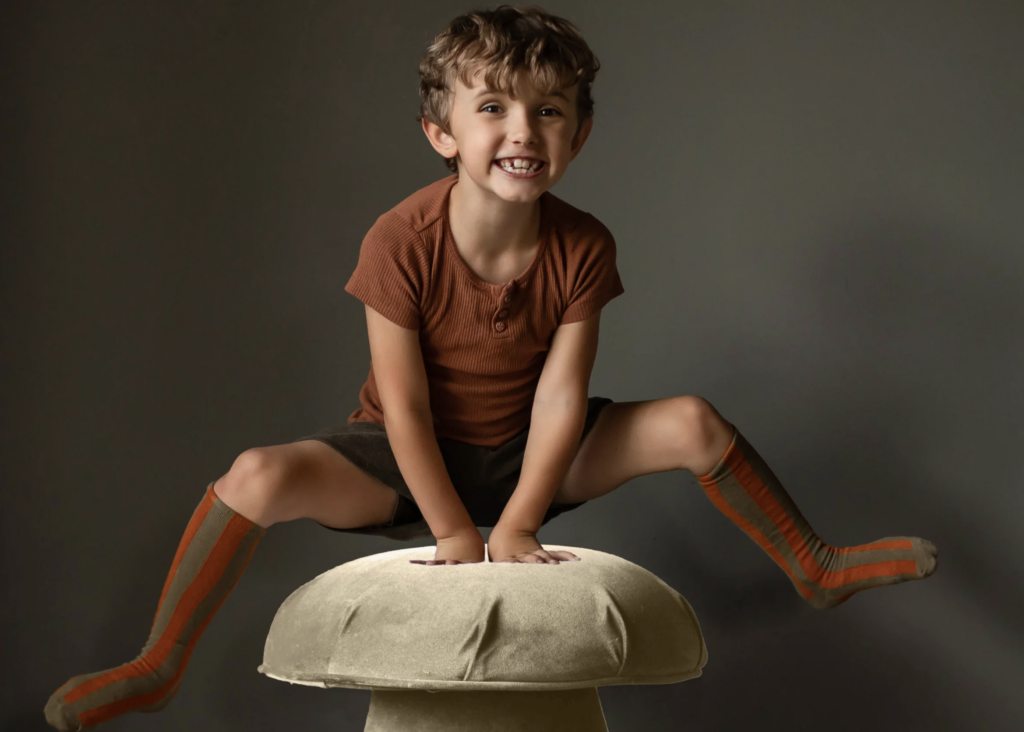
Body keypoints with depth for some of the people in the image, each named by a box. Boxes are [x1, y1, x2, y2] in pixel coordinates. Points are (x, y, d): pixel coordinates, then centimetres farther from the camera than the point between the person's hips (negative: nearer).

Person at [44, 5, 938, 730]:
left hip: (524, 451, 3)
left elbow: (559, 397, -17)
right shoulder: (401, 243, -26)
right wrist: (454, 536, -20)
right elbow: (404, 405, -21)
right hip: (408, 456, -3)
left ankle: (816, 569, 9)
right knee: (259, 477, -29)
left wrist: (514, 527, -23)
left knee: (692, 423, -12)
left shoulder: (582, 248, -18)